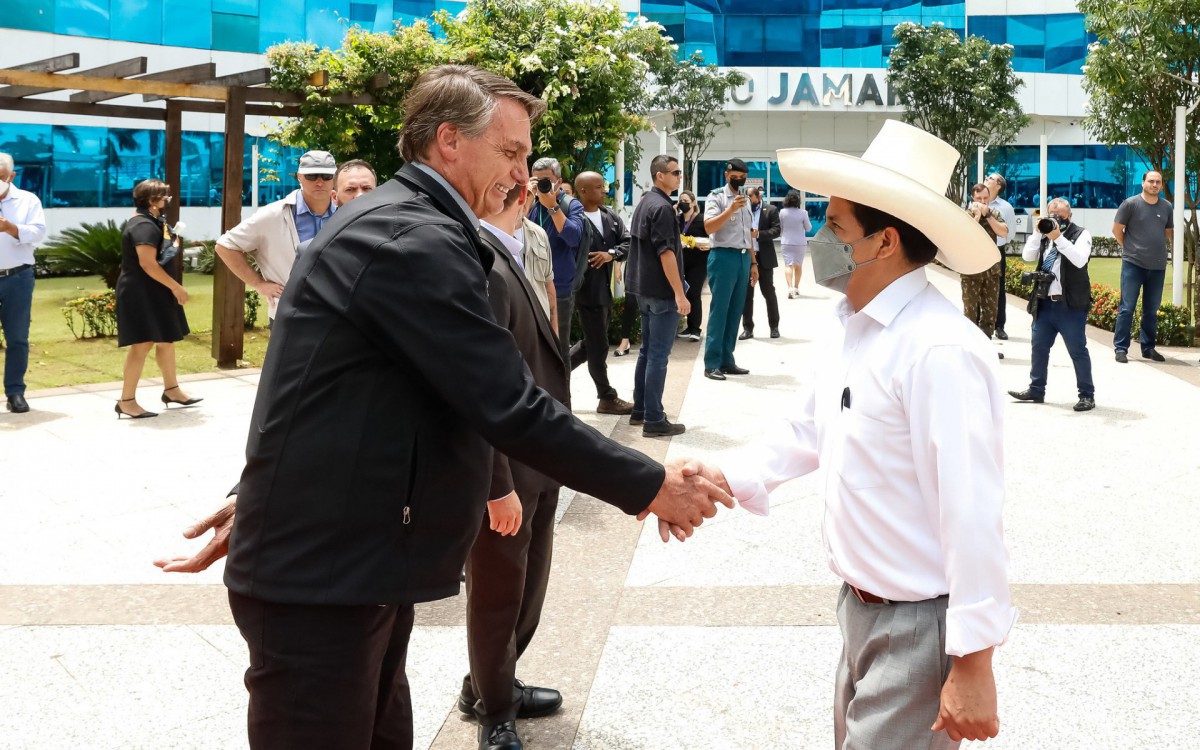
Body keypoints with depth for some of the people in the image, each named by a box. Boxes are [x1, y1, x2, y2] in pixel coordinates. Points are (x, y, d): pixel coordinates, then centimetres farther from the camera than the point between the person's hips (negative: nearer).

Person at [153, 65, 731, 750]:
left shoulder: (391, 223, 15)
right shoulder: (416, 241, -19)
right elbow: (511, 408, -23)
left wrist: (265, 500, 25)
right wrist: (649, 486, -14)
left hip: (344, 558, 10)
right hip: (323, 574, -10)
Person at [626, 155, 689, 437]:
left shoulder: (644, 203, 14)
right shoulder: (662, 207, -16)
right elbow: (665, 253, -21)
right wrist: (679, 293, -20)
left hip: (645, 289, 10)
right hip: (662, 291, -10)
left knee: (647, 351, 16)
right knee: (659, 356, -7)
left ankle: (639, 410, 23)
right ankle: (654, 420, -4)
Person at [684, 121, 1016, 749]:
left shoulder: (939, 350, -25)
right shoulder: (849, 330, 4)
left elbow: (971, 512, -26)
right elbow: (805, 433, 13)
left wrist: (975, 663, -23)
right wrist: (725, 476, -4)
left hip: (919, 624, -9)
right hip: (860, 604, 9)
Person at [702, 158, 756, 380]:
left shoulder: (745, 200, 18)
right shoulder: (716, 196, -5)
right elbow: (709, 227, -18)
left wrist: (753, 262, 19)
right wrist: (730, 210, -28)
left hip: (743, 258, 7)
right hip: (724, 256, -7)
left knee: (735, 312, 8)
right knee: (719, 311, -6)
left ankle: (727, 361, 14)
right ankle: (711, 364, -3)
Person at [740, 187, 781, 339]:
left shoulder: (771, 210, 2)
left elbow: (776, 230, -7)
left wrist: (758, 234, -18)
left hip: (764, 257, -2)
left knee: (769, 292, 5)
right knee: (746, 293, 4)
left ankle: (774, 327, 16)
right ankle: (747, 328, 10)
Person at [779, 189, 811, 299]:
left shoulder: (782, 212, -7)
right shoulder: (802, 213, -11)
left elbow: (779, 227, 2)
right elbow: (808, 228, -1)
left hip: (786, 242, 0)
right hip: (800, 242, 0)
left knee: (788, 264, -3)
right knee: (798, 265, 16)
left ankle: (790, 287, -23)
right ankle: (796, 287, 27)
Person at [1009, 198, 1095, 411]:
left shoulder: (1081, 234, -5)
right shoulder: (1045, 234, 12)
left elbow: (1080, 260, -22)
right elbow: (1028, 256, 1)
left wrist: (1059, 238, -26)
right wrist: (1037, 233, -10)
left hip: (1071, 305, -6)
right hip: (1045, 303, 6)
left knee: (1077, 351, -2)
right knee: (1039, 347, 13)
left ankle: (1087, 395, 5)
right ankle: (1036, 390, 24)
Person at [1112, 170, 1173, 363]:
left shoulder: (1167, 207, 7)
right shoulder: (1131, 203, -5)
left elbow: (1169, 231, 19)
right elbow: (1117, 229, 0)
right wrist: (1129, 248, 2)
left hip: (1158, 266, 4)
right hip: (1133, 264, -4)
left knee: (1151, 310, 11)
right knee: (1127, 308, -3)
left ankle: (1148, 348, 20)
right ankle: (1121, 348, 1)